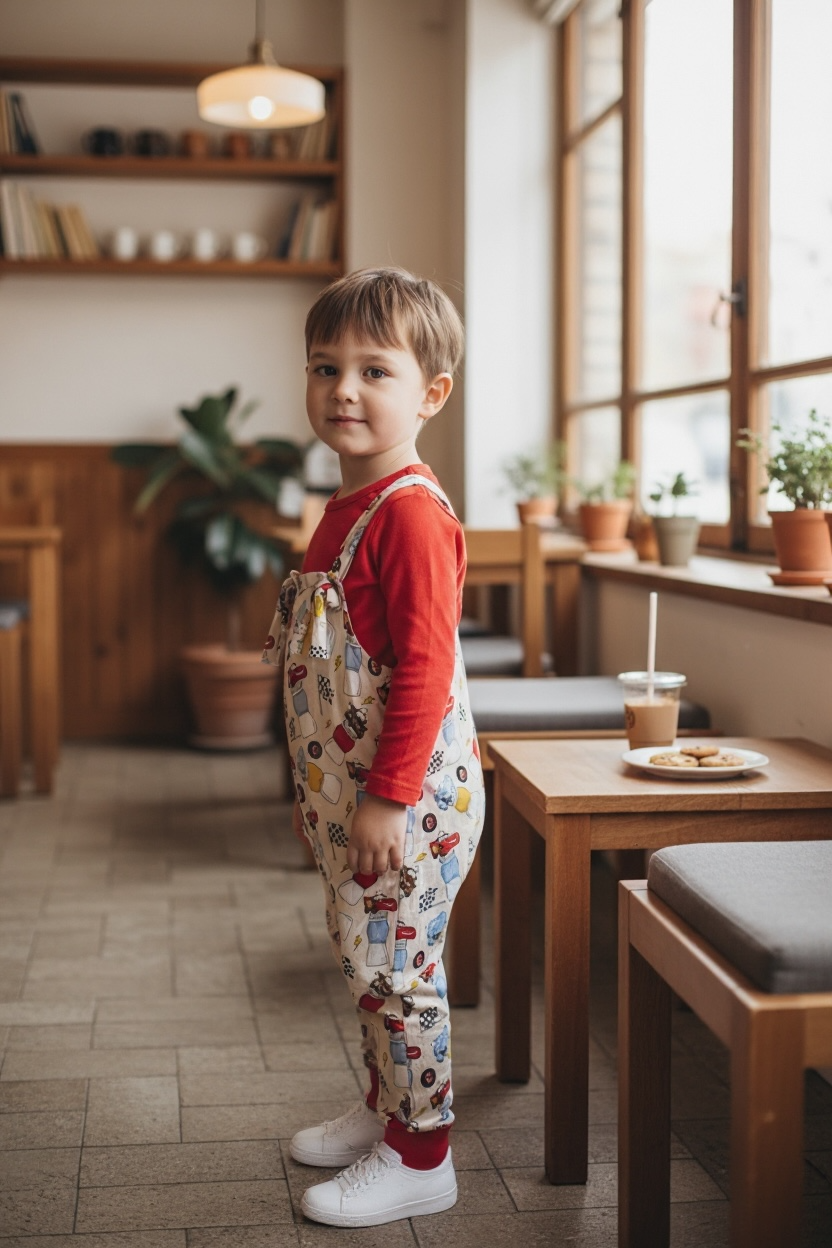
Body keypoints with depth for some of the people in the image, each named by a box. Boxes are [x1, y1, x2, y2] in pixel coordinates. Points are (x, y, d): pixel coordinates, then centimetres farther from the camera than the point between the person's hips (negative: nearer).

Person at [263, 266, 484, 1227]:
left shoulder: (411, 514, -19)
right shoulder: (344, 509, 12)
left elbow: (423, 669, -23)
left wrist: (389, 799, -23)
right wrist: (315, 788, 21)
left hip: (405, 795, -10)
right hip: (345, 788, 10)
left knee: (393, 966, 0)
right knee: (361, 957, 20)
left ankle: (420, 1157, 15)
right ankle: (384, 1106, 38)